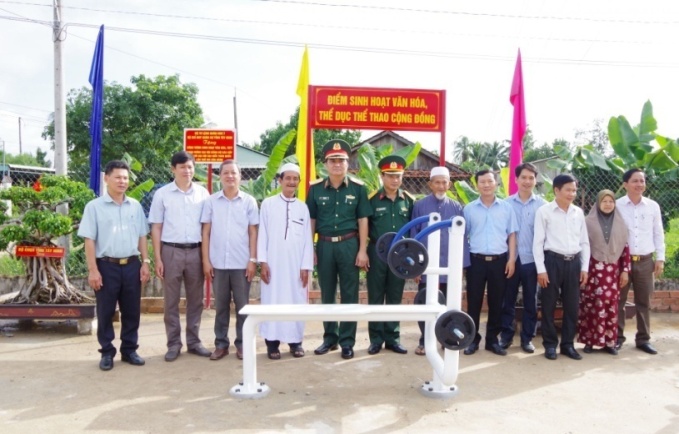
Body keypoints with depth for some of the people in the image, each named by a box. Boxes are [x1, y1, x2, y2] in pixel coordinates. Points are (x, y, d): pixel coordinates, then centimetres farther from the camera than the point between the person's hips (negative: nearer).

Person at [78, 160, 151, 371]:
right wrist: (93, 270, -10)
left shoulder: (135, 206, 8)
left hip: (132, 265, 3)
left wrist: (145, 262, 5)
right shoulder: (94, 206, -3)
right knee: (106, 312, 6)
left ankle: (129, 350, 23)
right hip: (107, 265, -3)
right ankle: (107, 353, 19)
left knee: (132, 311, 9)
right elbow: (89, 240, -5)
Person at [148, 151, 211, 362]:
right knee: (171, 301, 6)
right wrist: (157, 258, -4)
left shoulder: (203, 193, 4)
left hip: (196, 251, 2)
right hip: (171, 251, -1)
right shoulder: (162, 194, 0)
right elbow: (156, 228, 1)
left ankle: (194, 341, 21)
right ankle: (173, 344, 16)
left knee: (195, 300, 9)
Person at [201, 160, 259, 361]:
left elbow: (253, 233, 2)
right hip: (218, 263, 1)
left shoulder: (249, 201, 2)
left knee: (242, 305, 6)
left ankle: (242, 343, 17)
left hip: (241, 263, -1)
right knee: (221, 305, 10)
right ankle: (221, 343, 19)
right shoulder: (211, 201, 3)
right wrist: (206, 260, -1)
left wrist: (253, 260, -3)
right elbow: (206, 232, 4)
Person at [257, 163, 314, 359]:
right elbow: (262, 234, 1)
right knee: (273, 300, 1)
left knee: (296, 300, 4)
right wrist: (262, 261, -5)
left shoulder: (303, 207, 8)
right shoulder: (268, 204, 3)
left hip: (296, 263, 2)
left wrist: (306, 266, 0)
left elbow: (308, 239, 6)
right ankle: (272, 341, 9)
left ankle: (295, 340, 15)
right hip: (273, 261, -1)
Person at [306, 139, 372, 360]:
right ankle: (330, 337, 23)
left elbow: (363, 220, 0)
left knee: (349, 295, 4)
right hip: (324, 245, 2)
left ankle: (347, 341, 14)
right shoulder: (316, 188, 3)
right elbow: (311, 220, 6)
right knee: (327, 294, 10)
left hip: (349, 244, -1)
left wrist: (362, 250, -4)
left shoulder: (358, 188, -1)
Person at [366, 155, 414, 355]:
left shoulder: (409, 200, 4)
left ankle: (393, 338, 19)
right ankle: (376, 339, 14)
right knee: (376, 298, 5)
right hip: (378, 253, -2)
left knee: (395, 298, 10)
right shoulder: (373, 199, -3)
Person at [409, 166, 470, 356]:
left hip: (450, 266, 1)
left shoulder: (456, 207, 3)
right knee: (424, 304, 7)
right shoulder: (419, 206, -1)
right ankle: (424, 341, 19)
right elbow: (413, 236, 0)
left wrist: (461, 264, 0)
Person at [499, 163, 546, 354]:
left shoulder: (542, 204, 0)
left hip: (531, 259, 0)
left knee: (530, 301, 9)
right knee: (508, 300, 8)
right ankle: (506, 335, 20)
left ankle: (527, 338, 21)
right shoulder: (507, 203, 0)